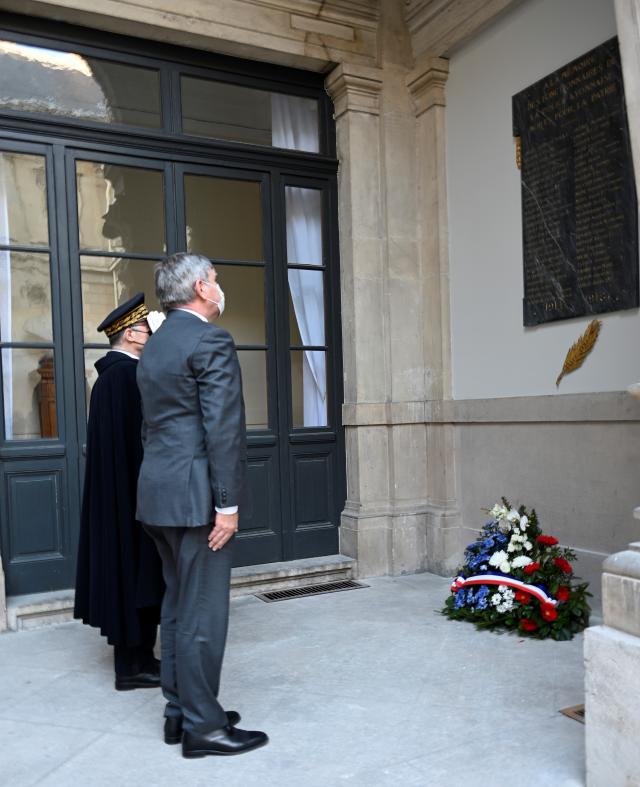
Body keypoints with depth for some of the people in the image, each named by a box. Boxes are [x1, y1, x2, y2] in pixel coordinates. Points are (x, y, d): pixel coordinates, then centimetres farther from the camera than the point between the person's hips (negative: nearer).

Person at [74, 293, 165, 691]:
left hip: (115, 492, 11)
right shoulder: (129, 373, -18)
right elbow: (142, 434, -20)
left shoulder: (109, 373, 14)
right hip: (135, 491, -10)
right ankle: (134, 665, 9)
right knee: (137, 574, -1)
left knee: (125, 573, 15)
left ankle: (134, 657, 25)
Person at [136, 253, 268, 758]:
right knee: (202, 612, 0)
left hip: (159, 491, 9)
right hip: (194, 495, -9)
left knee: (178, 605, 16)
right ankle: (203, 726, 11)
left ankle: (180, 712, 27)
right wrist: (228, 503, -17)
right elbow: (224, 429, -19)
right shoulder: (211, 341, -12)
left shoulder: (155, 345, 16)